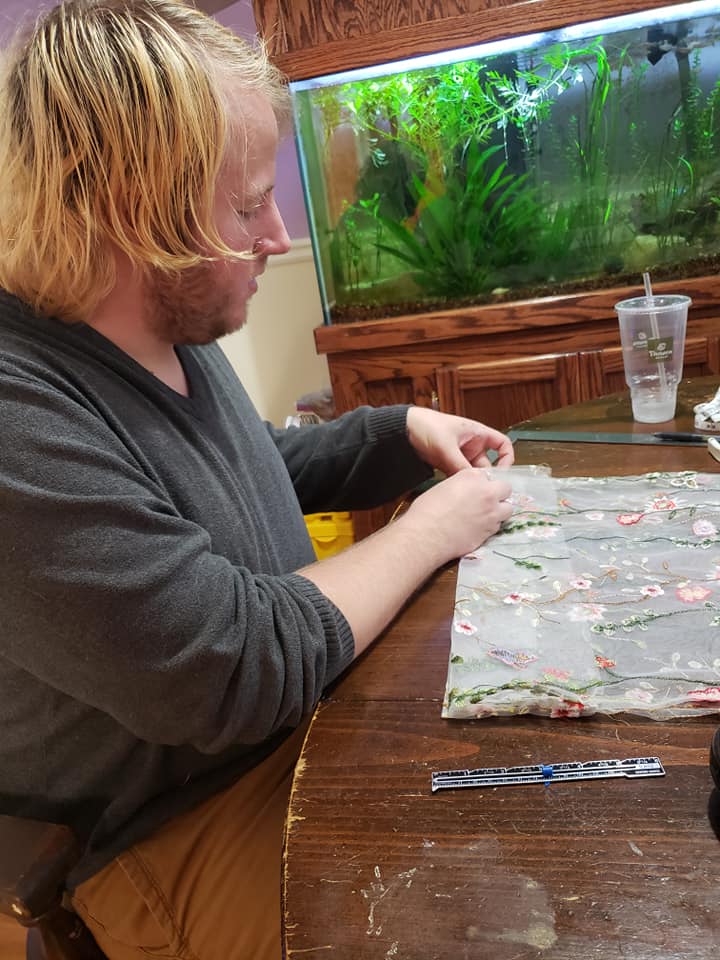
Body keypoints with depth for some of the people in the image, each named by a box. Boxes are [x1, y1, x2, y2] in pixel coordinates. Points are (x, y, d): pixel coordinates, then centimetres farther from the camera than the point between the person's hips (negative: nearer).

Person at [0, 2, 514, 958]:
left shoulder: (173, 331, 0)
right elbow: (248, 671, -29)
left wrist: (407, 430, 1)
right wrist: (429, 533, -16)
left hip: (308, 718, 8)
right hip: (190, 830, -7)